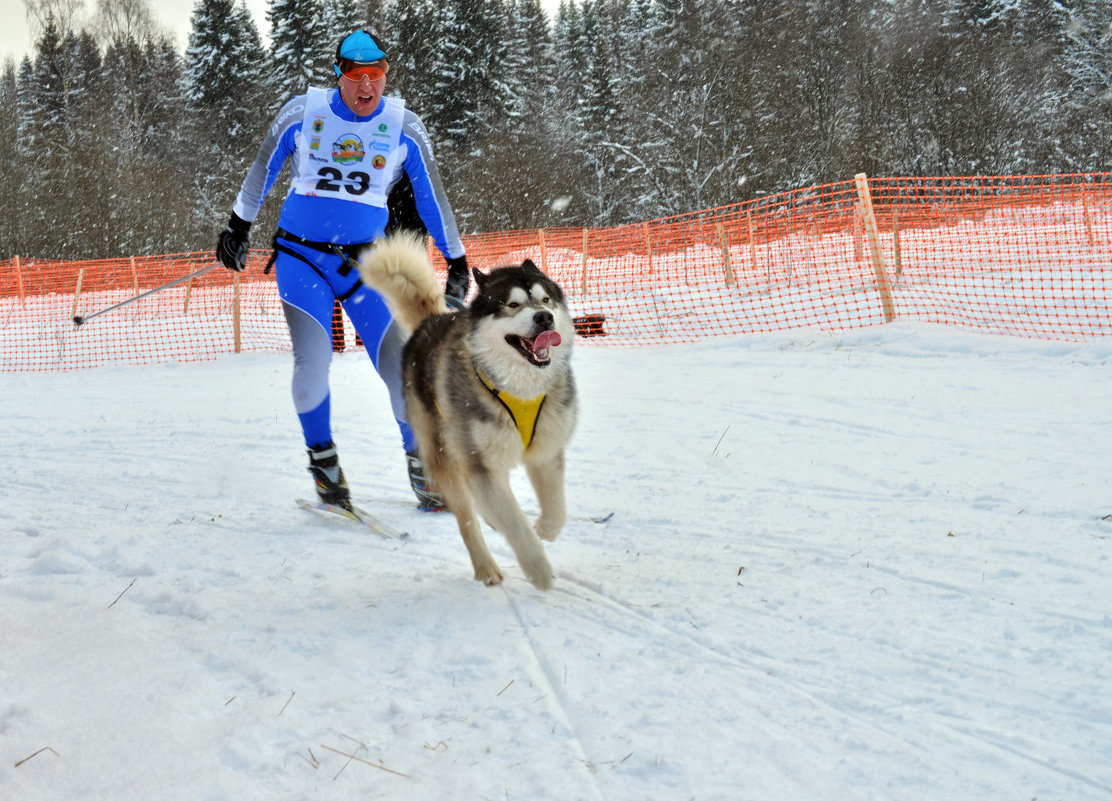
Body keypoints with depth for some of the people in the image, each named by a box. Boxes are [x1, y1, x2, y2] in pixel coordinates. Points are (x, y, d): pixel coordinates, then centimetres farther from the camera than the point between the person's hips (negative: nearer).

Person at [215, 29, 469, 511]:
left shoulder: (403, 127, -2)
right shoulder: (303, 113, -5)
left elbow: (430, 197, 8)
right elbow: (263, 169, 9)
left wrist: (456, 262, 11)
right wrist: (238, 226, 14)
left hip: (363, 263, 1)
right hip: (301, 257, -1)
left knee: (401, 367, -9)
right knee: (313, 363, -18)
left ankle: (422, 465, 10)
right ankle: (322, 461, 5)